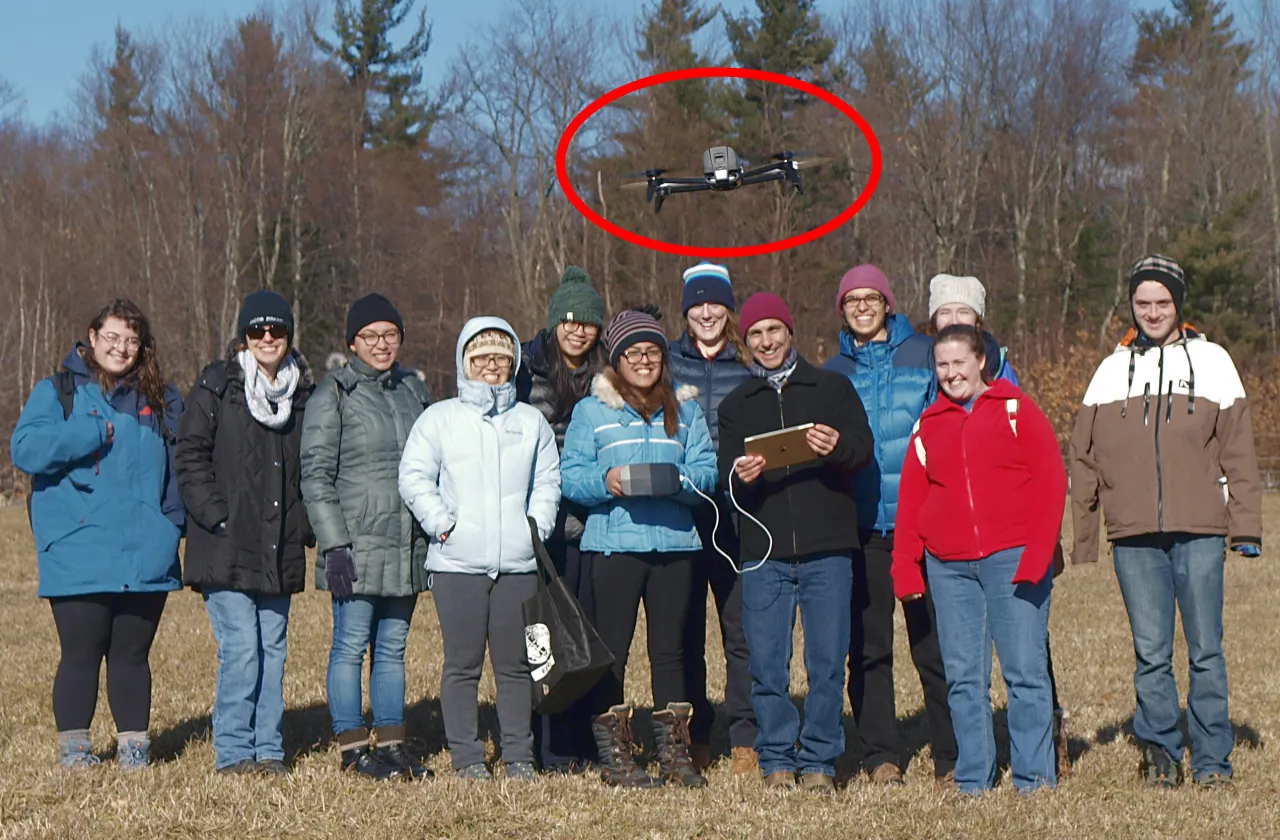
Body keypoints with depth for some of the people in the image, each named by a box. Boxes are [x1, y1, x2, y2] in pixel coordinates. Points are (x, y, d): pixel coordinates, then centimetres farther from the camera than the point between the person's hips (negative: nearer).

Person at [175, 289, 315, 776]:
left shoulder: (303, 393, 13)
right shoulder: (216, 387, -1)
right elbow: (190, 457, -4)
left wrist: (304, 525, 8)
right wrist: (216, 516, -13)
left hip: (279, 551, 5)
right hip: (227, 548, -5)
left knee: (273, 649, 7)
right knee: (240, 649, -9)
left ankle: (267, 750, 14)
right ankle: (233, 753, 1)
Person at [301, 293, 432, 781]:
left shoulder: (413, 389, 13)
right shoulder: (334, 395, -4)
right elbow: (316, 475, -8)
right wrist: (333, 544, -14)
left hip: (406, 547, 5)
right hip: (357, 546, -5)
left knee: (393, 646, 10)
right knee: (351, 645, -1)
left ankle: (391, 743, 16)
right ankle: (352, 746, 5)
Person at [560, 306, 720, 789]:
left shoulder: (684, 409, 15)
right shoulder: (591, 411, 7)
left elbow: (708, 470, 7)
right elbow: (570, 476, 1)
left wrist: (679, 478, -14)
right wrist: (605, 480, -18)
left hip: (675, 543, 3)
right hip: (614, 543, -2)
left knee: (670, 649, 7)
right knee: (611, 651, -1)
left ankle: (674, 752, 13)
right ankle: (613, 755, 5)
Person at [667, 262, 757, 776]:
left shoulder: (751, 368, 8)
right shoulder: (666, 362, 10)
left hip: (734, 514, -1)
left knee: (741, 628, -5)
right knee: (685, 631, 5)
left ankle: (745, 741, 2)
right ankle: (693, 741, 14)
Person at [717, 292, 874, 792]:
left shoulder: (831, 388, 12)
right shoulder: (735, 405, 18)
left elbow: (864, 448, 0)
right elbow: (725, 476, 8)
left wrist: (836, 447, -22)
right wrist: (741, 476, -16)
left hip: (827, 548, -1)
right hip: (763, 550, 2)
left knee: (827, 661, -2)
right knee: (767, 664, -1)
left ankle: (819, 761, 7)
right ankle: (777, 760, 11)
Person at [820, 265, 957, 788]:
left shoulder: (923, 356, 5)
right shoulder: (833, 372, 13)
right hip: (861, 524, 3)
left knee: (934, 642, -3)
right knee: (868, 646, 4)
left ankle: (951, 758, 3)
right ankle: (879, 755, 13)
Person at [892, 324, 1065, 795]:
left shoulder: (1016, 410, 2)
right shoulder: (929, 425, 15)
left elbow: (1050, 482, -3)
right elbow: (910, 499, 14)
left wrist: (1036, 557, -12)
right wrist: (906, 569, 5)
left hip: (1012, 559, -4)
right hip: (947, 566, 4)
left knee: (1025, 670, -4)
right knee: (963, 677, 4)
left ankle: (1034, 777, 4)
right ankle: (972, 778, 11)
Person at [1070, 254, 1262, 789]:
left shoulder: (1212, 362, 8)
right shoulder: (1113, 369, 13)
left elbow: (1237, 451, 6)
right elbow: (1084, 457, 13)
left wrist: (1245, 526, -1)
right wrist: (1083, 537, 9)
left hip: (1199, 531, -1)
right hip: (1133, 535, 1)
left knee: (1206, 650, -1)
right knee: (1151, 653, 2)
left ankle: (1211, 759, 7)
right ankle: (1160, 753, 13)